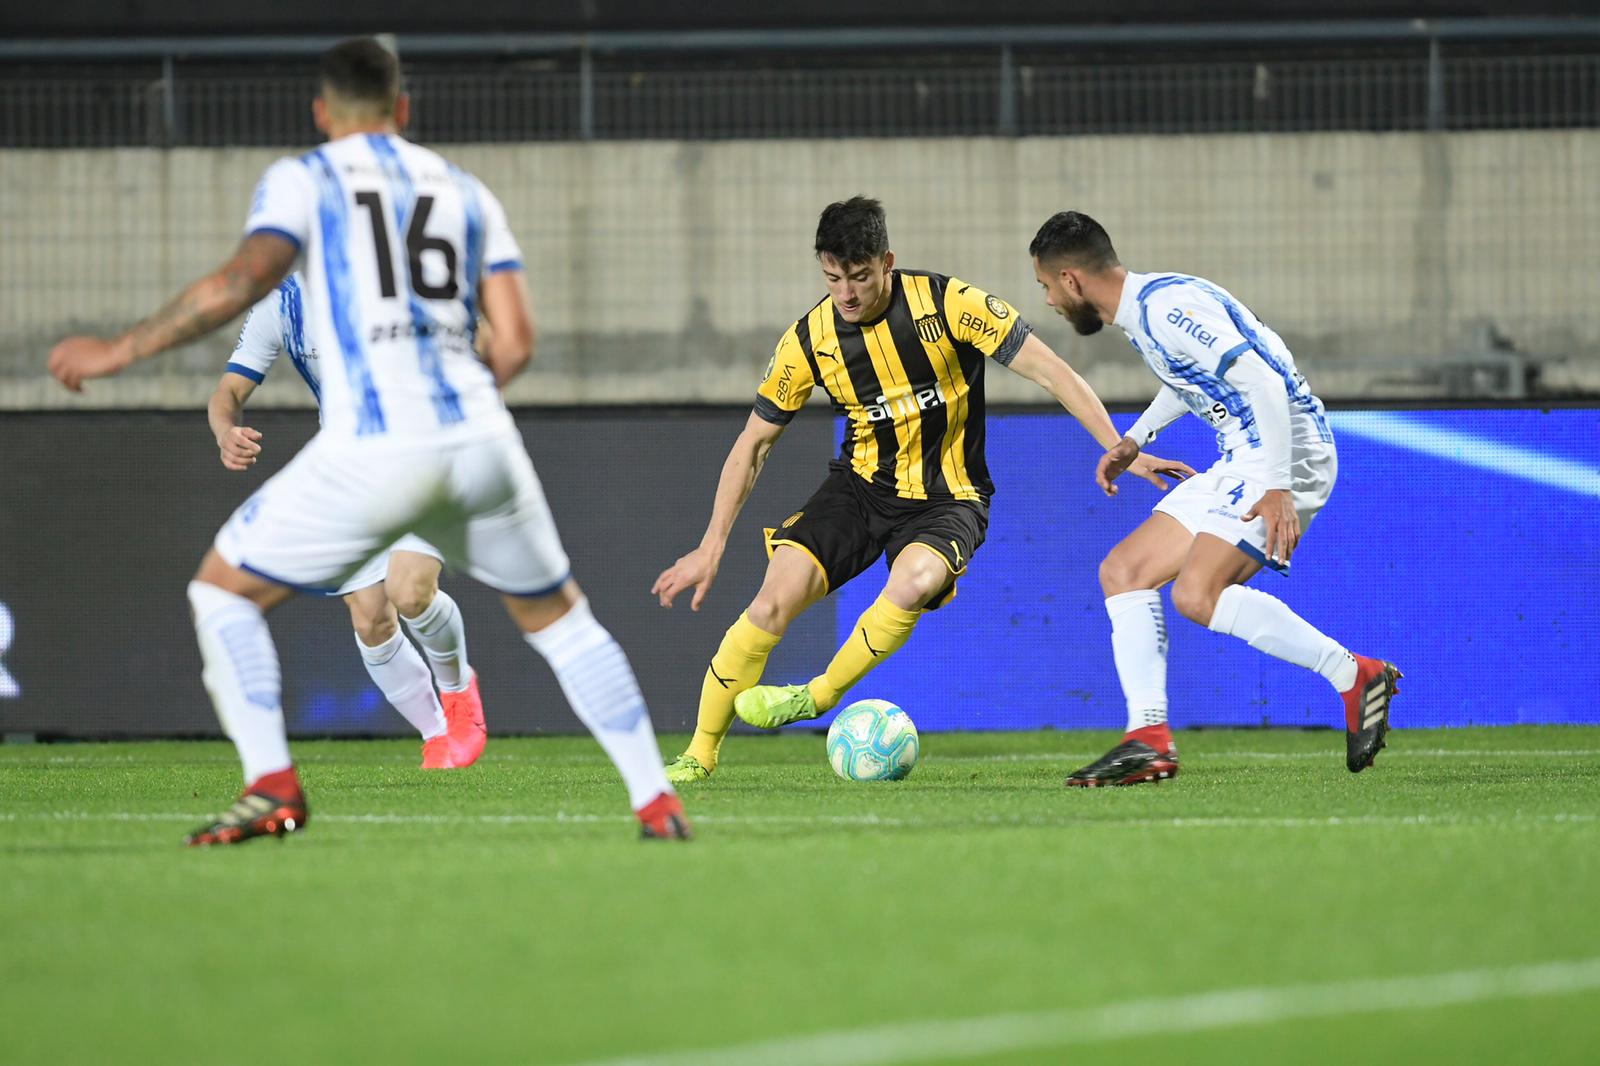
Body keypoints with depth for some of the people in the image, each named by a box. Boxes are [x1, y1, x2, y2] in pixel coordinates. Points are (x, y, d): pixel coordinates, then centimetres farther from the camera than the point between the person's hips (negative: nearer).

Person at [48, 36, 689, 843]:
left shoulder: (304, 181, 8)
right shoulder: (465, 193, 20)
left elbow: (242, 280, -10)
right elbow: (515, 341, 11)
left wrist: (120, 351, -3)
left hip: (371, 451, -4)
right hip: (479, 440, 4)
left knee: (222, 591, 13)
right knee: (558, 616, 22)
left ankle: (271, 784, -4)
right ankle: (655, 799, 15)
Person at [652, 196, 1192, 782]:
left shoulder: (949, 303, -17)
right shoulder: (809, 339, -8)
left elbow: (1051, 373, -14)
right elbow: (754, 441, 3)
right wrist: (712, 545, -1)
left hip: (947, 499, -3)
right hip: (860, 487, 3)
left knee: (910, 585, -35)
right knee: (773, 601, -17)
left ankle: (819, 695, -11)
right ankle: (699, 753, -1)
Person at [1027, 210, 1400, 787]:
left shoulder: (1166, 308, -18)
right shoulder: (1143, 310, 14)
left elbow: (1263, 382, -26)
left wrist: (1278, 488, -30)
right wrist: (1135, 439, 31)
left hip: (1284, 453, -11)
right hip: (1242, 461, 11)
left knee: (1196, 594, -24)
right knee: (1123, 571, 7)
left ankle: (1355, 676, -18)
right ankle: (1149, 739, 1)